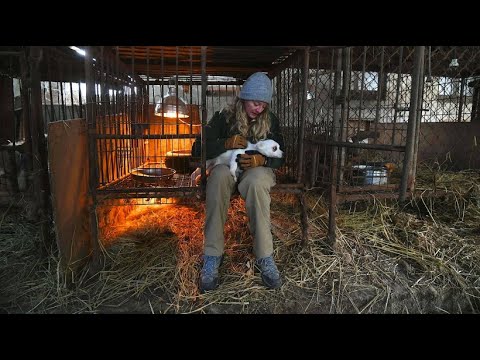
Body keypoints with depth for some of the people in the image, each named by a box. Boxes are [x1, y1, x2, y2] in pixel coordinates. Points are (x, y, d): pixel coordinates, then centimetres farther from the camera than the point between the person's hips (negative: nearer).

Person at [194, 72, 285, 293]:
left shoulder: (271, 121, 4)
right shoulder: (224, 117, -1)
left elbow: (280, 157, 2)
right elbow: (199, 149, -6)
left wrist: (262, 159, -20)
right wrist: (226, 143, -22)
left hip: (258, 170, 1)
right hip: (227, 168, 0)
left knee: (256, 180, -39)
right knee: (219, 175, -39)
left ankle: (265, 256, -35)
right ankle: (212, 255, -34)